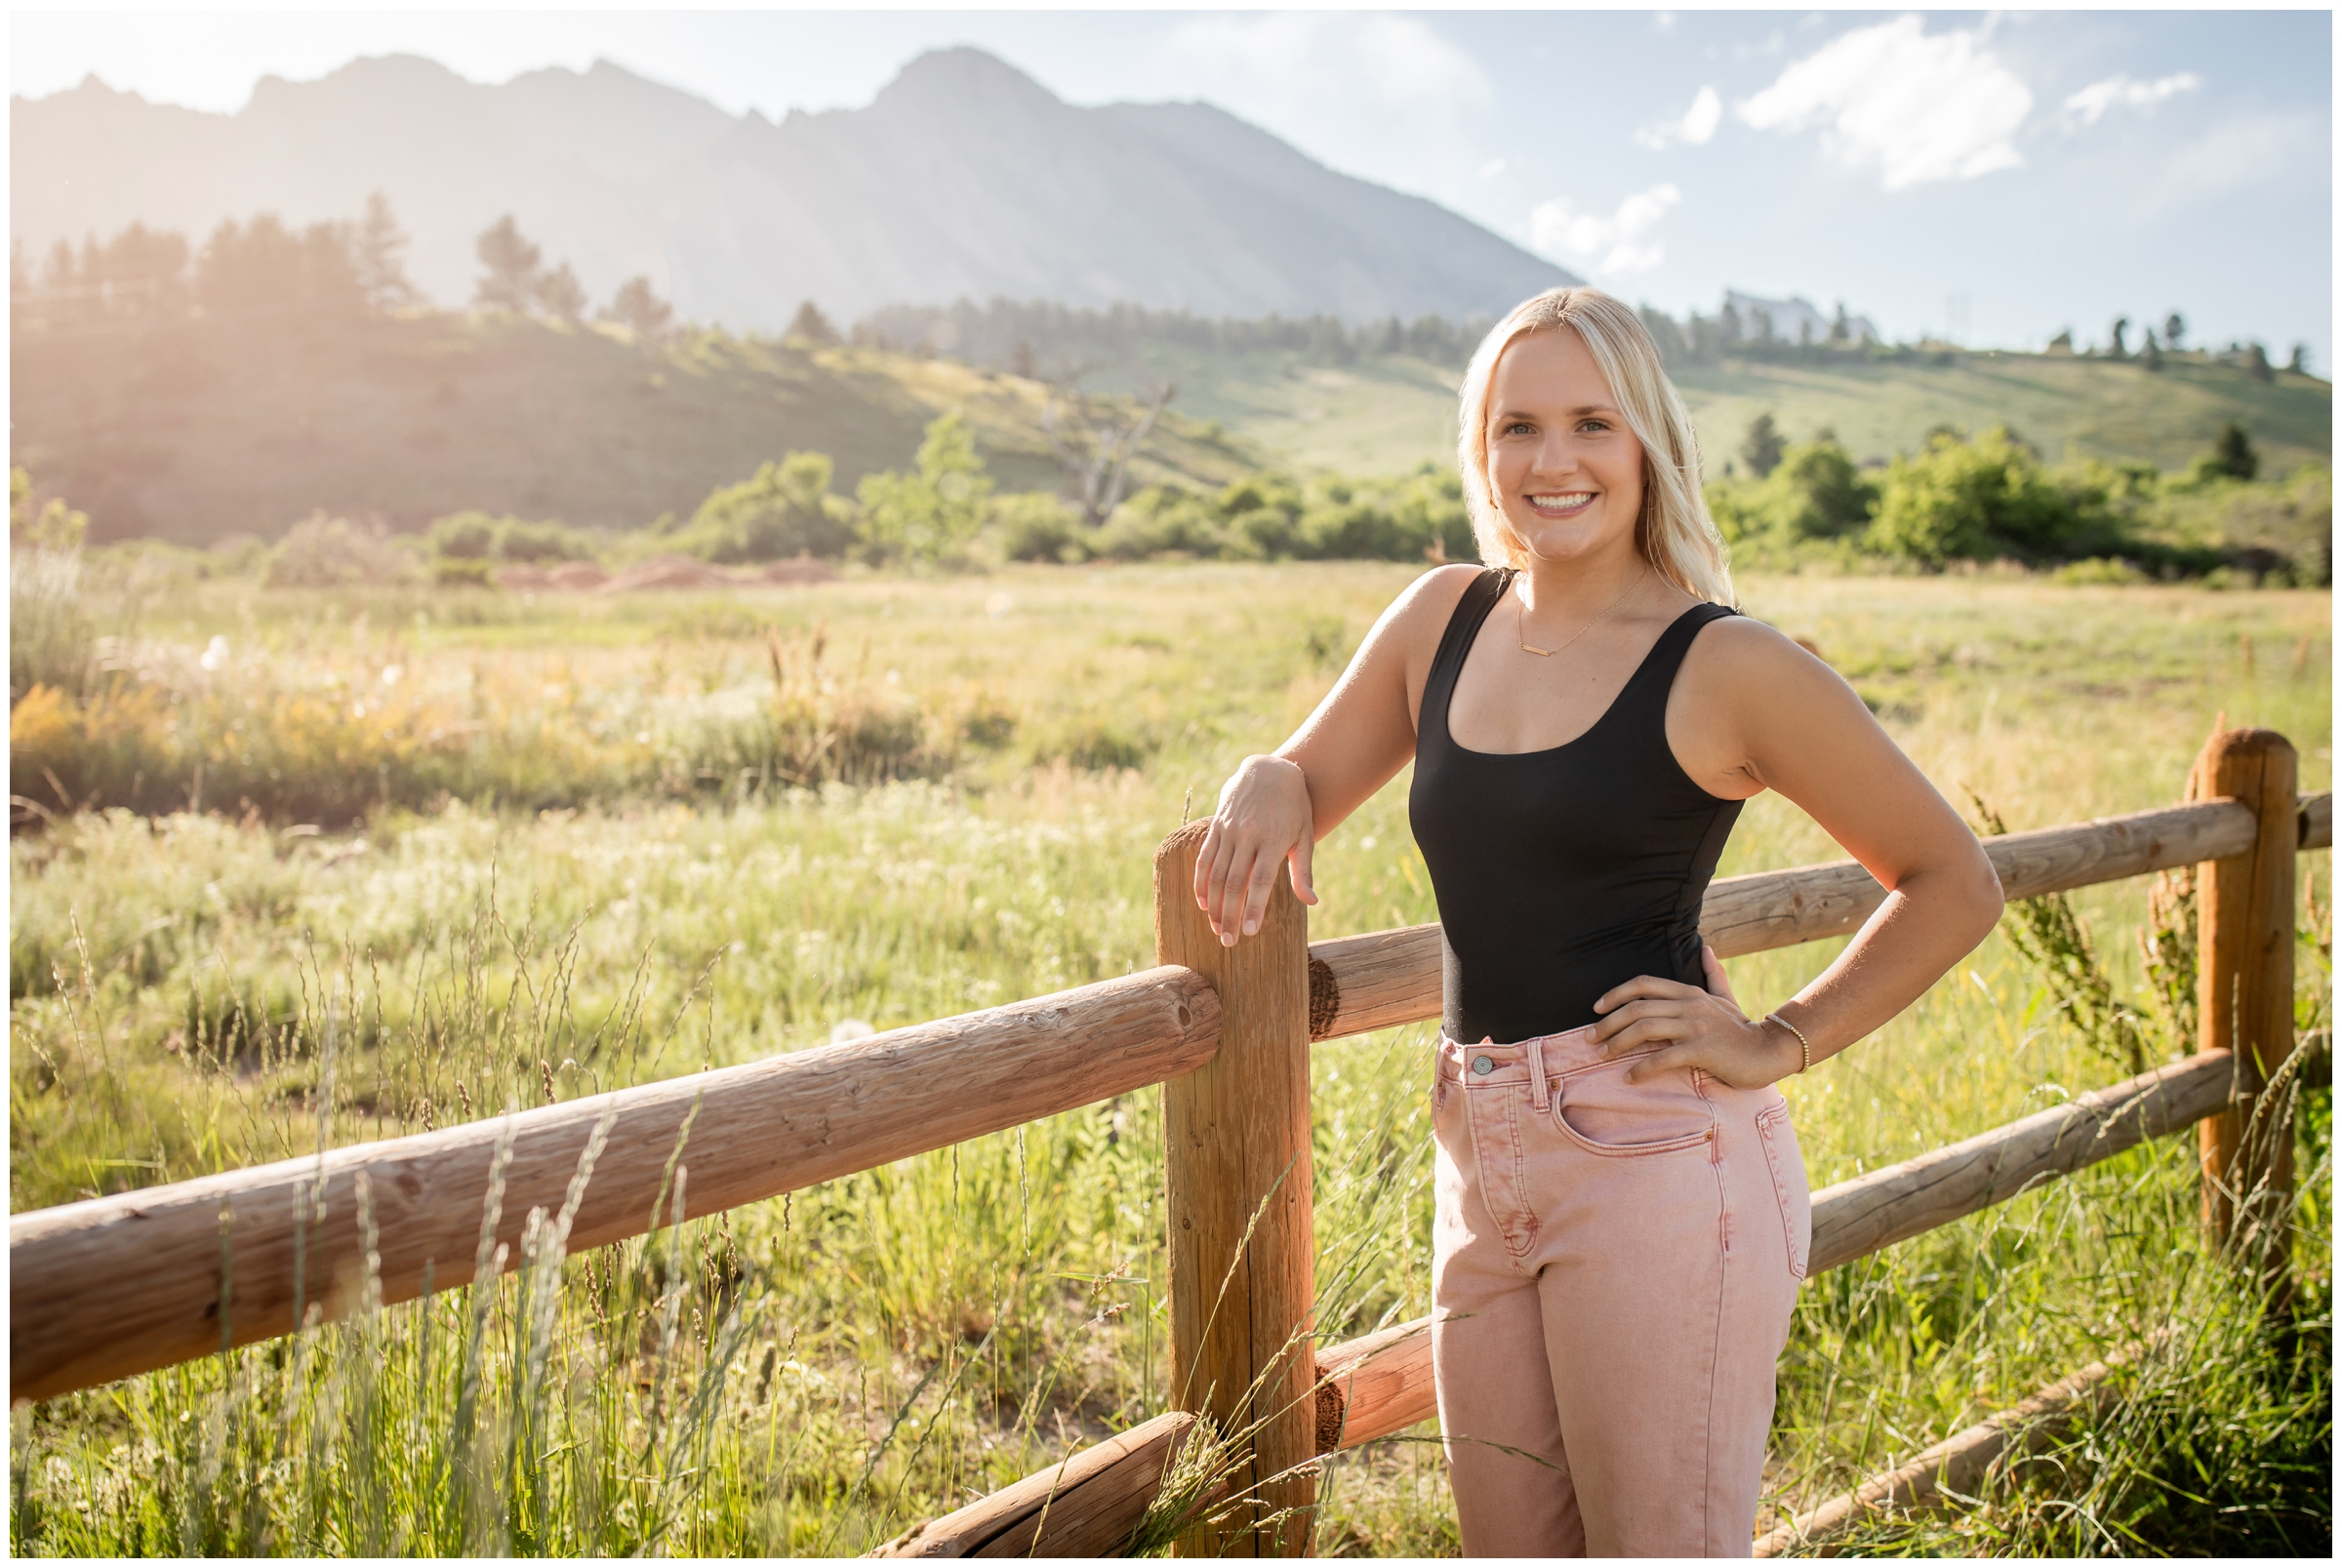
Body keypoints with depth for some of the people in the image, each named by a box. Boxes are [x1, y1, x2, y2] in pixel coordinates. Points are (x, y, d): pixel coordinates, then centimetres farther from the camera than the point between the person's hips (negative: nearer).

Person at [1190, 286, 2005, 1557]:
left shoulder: (1726, 668, -6)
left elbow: (1955, 883, 1)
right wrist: (1261, 789, -3)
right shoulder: (1441, 619, 9)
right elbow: (1304, 786, 20)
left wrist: (1781, 1043, -6)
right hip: (1484, 1164, 6)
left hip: (1659, 1160, -6)